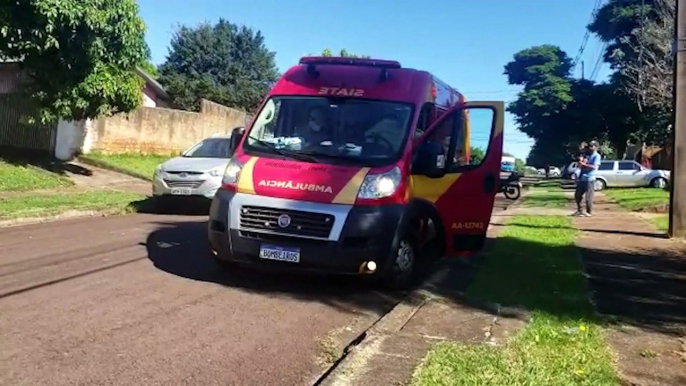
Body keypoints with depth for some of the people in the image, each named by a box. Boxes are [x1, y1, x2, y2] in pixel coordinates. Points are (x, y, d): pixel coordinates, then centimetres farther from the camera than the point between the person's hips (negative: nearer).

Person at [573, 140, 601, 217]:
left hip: (589, 179, -8)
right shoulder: (587, 155, 17)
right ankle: (579, 210, 23)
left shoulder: (597, 156, -4)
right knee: (577, 195, 11)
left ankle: (589, 212, 6)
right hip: (581, 178, 8)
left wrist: (584, 164, -18)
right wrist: (581, 161, -5)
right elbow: (580, 166, 16)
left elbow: (594, 167, -17)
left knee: (588, 196, -3)